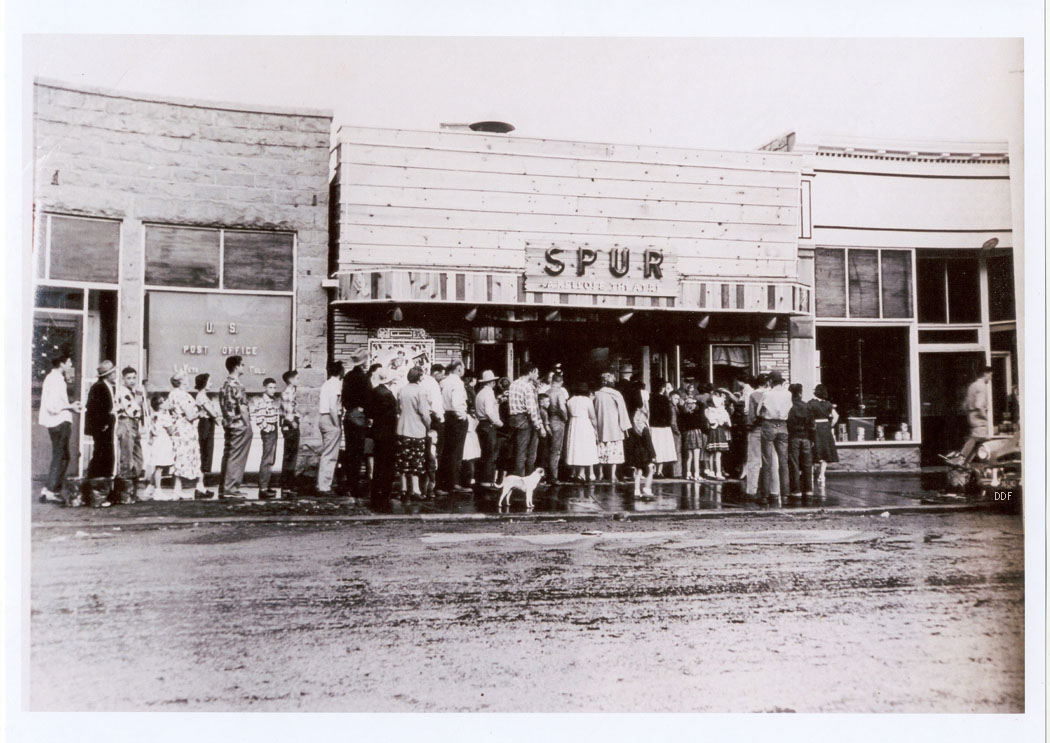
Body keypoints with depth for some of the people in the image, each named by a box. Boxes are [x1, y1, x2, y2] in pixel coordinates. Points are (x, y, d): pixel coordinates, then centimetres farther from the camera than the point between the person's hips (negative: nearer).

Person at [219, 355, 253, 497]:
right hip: (239, 425, -9)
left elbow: (225, 407, 15)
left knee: (227, 456, 13)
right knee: (236, 458, -4)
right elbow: (243, 408, -18)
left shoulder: (225, 384, 13)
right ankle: (230, 489, -1)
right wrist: (248, 424, -12)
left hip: (228, 425, 9)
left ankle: (223, 488, 17)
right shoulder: (236, 386, -15)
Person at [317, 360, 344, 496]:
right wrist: (337, 425, -16)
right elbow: (333, 406, -20)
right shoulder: (336, 384, -11)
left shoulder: (326, 384, 15)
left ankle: (322, 485, 21)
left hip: (322, 419, 9)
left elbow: (319, 403, 17)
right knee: (330, 455, -6)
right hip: (331, 419, -9)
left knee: (325, 453, 16)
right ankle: (324, 487, -6)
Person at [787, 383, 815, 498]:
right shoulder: (807, 407, 5)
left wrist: (786, 437, -1)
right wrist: (811, 439, 12)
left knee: (794, 466, -1)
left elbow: (787, 424, -7)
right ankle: (808, 490, 9)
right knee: (807, 465, 8)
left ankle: (796, 491, -3)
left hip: (793, 438, -3)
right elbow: (811, 425, 7)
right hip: (806, 439, 3)